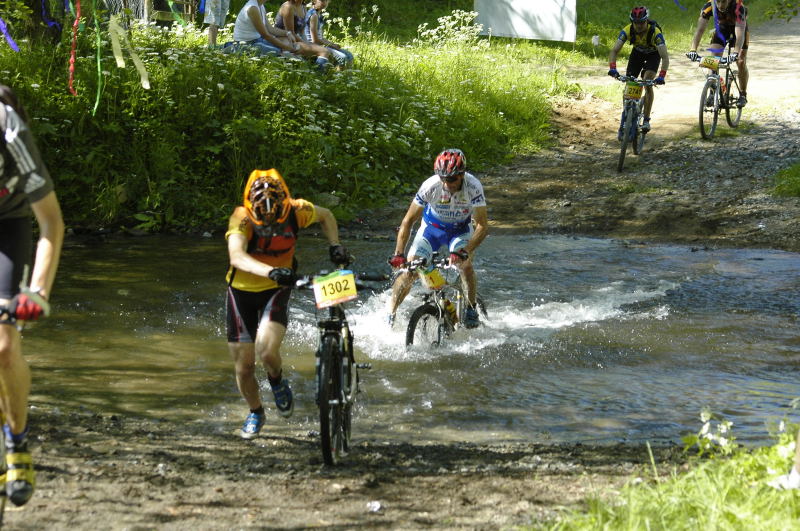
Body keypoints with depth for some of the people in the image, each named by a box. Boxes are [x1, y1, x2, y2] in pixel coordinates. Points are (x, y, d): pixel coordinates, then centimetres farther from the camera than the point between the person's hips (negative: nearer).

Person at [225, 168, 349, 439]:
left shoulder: (295, 211, -18)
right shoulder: (241, 219, -26)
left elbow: (326, 216, 5)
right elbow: (237, 256, -44)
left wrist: (335, 245, -9)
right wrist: (270, 271, -58)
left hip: (276, 291, 0)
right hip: (242, 293, 0)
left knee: (267, 350, -26)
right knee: (244, 367, 4)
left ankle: (278, 383, 9)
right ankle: (255, 413, 34)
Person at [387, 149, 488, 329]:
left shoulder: (473, 187, -32)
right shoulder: (430, 186, -31)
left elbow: (482, 226, -32)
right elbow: (408, 221, -24)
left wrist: (464, 252, -46)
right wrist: (398, 254, -33)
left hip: (460, 230, -1)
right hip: (432, 227, 1)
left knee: (465, 265, -26)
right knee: (408, 270, -11)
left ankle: (471, 310, -4)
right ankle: (390, 316, 2)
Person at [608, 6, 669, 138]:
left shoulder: (655, 32, -37)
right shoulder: (627, 31, -30)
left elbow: (665, 57, -42)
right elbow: (614, 50, -33)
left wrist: (661, 76, -55)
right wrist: (612, 68, -51)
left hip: (653, 54, -3)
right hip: (638, 52, 3)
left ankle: (646, 120, -12)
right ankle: (625, 120, 10)